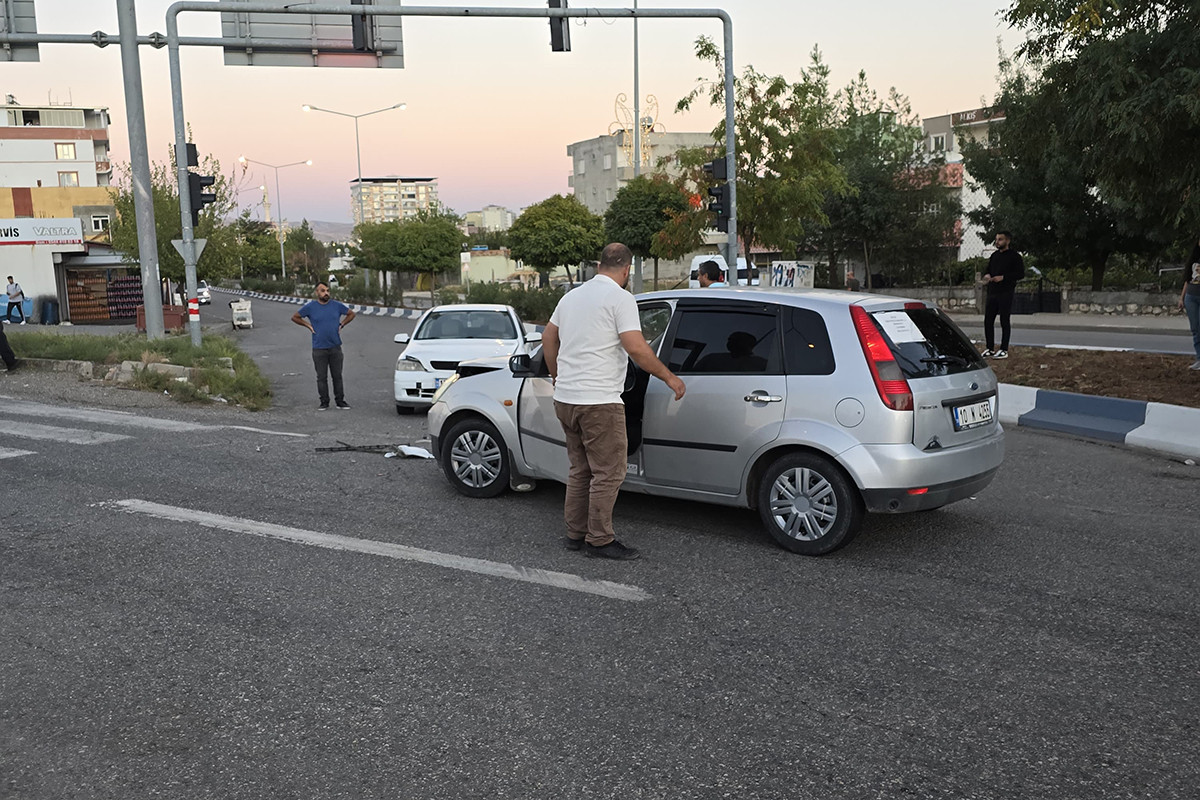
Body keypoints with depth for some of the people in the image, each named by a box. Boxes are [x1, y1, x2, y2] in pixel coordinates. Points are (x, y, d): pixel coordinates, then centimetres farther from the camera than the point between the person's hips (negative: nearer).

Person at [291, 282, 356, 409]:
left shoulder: (336, 305, 3)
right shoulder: (310, 306, -1)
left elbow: (351, 313, 17)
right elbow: (295, 317, 10)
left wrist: (341, 325, 6)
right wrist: (308, 326, 1)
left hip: (335, 347, 1)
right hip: (319, 349, -1)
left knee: (337, 376, 4)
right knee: (321, 377, 2)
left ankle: (340, 401, 11)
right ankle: (324, 402, 10)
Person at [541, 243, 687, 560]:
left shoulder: (572, 295, 15)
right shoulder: (620, 298, -9)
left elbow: (548, 337, 23)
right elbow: (636, 347, -19)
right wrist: (669, 377, -9)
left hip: (565, 398, 9)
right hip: (598, 401, -8)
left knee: (580, 469, 17)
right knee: (608, 473, -1)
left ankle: (576, 534, 22)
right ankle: (600, 541, 3)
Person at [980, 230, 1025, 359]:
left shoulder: (1014, 256, -4)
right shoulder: (994, 256, 17)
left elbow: (1020, 274, -9)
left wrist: (1003, 277, -18)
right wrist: (987, 276, 3)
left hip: (1006, 293, -6)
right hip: (992, 292, 7)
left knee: (1004, 322, -2)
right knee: (988, 321, 5)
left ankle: (1004, 350, 4)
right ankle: (990, 349, 13)